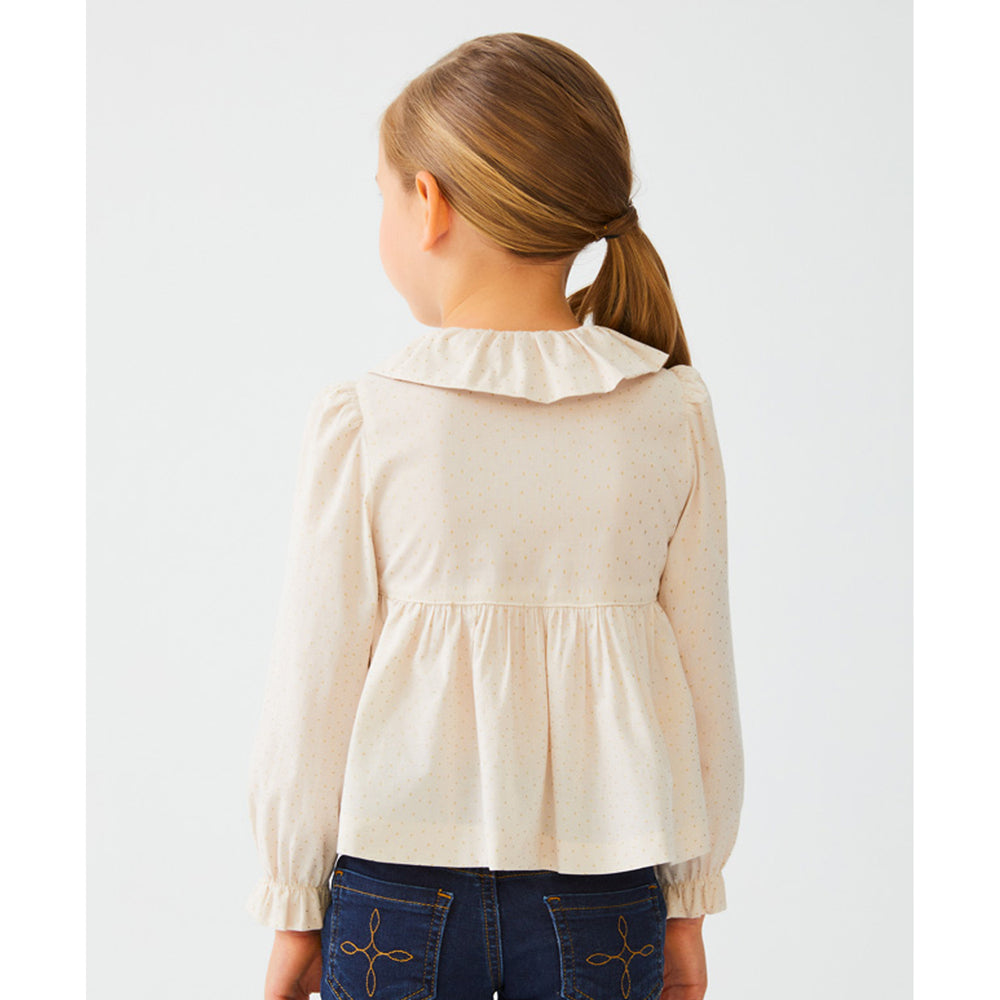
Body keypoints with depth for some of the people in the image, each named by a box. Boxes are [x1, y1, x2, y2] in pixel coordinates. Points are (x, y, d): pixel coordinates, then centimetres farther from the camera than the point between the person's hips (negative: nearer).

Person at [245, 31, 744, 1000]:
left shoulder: (361, 424, -11)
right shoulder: (672, 417, -5)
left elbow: (316, 682, -7)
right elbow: (703, 673, 0)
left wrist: (294, 910, 6)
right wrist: (688, 908, 12)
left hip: (395, 884, -1)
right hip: (603, 900, 2)